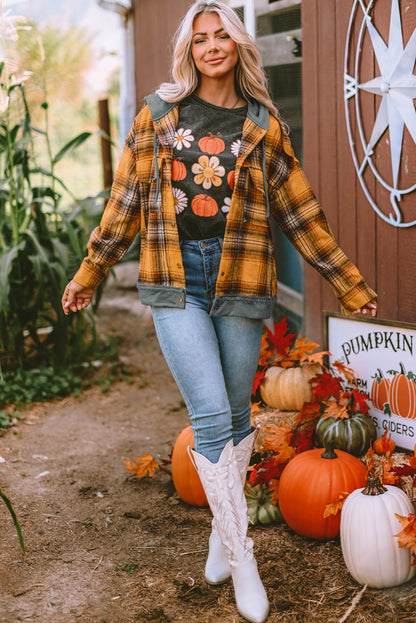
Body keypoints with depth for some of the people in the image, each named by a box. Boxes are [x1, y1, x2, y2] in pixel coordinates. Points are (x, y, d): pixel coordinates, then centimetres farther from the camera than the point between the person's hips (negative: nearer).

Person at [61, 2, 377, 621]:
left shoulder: (263, 125, 7)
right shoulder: (157, 115, 7)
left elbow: (300, 213, 9)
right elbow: (126, 201, 11)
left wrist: (350, 285, 9)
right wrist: (88, 273, 11)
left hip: (239, 280, 1)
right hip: (175, 279, -1)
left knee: (235, 415, 9)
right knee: (211, 417, -9)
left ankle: (224, 530, 30)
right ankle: (242, 558, 3)